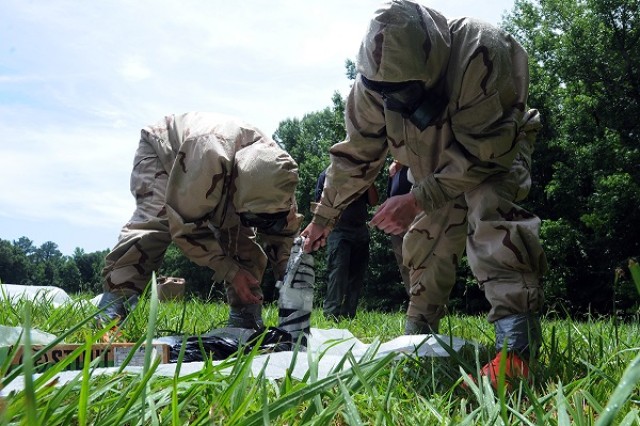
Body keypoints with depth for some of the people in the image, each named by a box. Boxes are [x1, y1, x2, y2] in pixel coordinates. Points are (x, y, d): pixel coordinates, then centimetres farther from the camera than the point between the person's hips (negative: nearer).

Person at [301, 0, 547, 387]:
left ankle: (517, 346, -37)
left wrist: (418, 200, -39)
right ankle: (418, 334, 16)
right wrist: (324, 216, -3)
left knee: (490, 209, -32)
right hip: (440, 164, 6)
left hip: (495, 151, -5)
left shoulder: (480, 53, -41)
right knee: (426, 238, -2)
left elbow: (483, 150, -37)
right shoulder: (374, 83, -23)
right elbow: (356, 152, -9)